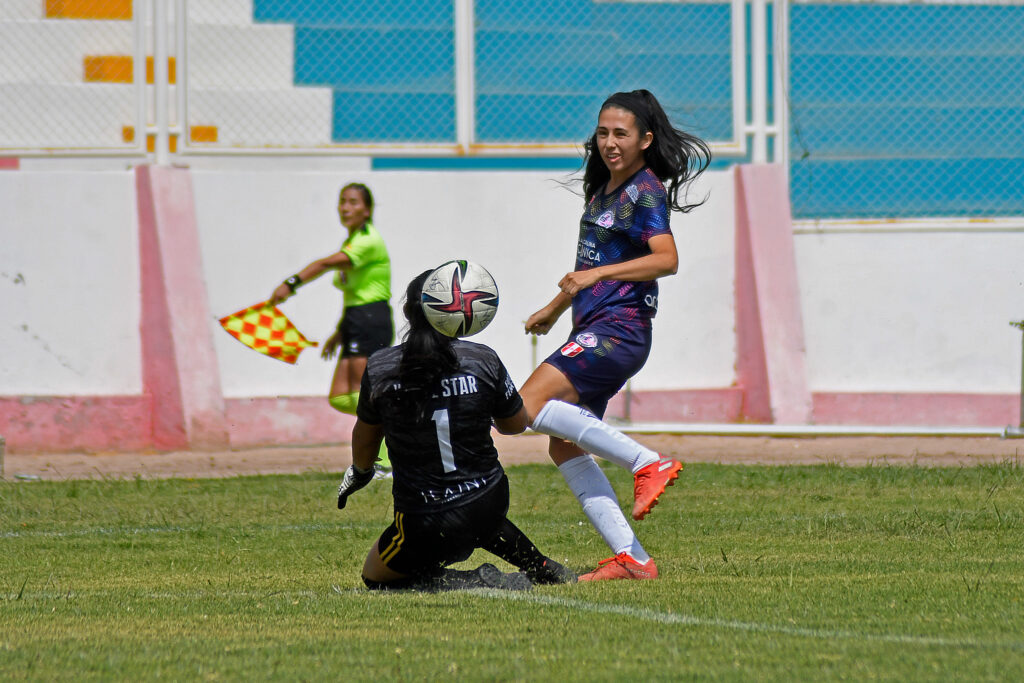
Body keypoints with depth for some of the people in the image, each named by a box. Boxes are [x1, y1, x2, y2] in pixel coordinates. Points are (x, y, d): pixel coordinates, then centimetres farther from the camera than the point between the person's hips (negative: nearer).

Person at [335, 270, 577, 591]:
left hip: (427, 530, -5)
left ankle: (473, 583, -1)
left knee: (374, 576, 21)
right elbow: (517, 423, 8)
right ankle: (542, 567, 34)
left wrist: (360, 472, 31)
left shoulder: (379, 369, -9)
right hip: (490, 509, 5)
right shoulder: (484, 360, -9)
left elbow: (364, 441, 8)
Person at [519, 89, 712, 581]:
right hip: (595, 329, 10)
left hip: (620, 328, -10)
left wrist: (597, 274, -27)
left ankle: (649, 464, -19)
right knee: (564, 447, 4)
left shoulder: (645, 191, -8)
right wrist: (554, 309, 40)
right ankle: (631, 558, 0)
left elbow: (667, 259, -22)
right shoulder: (604, 190, 19)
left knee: (529, 404, -22)